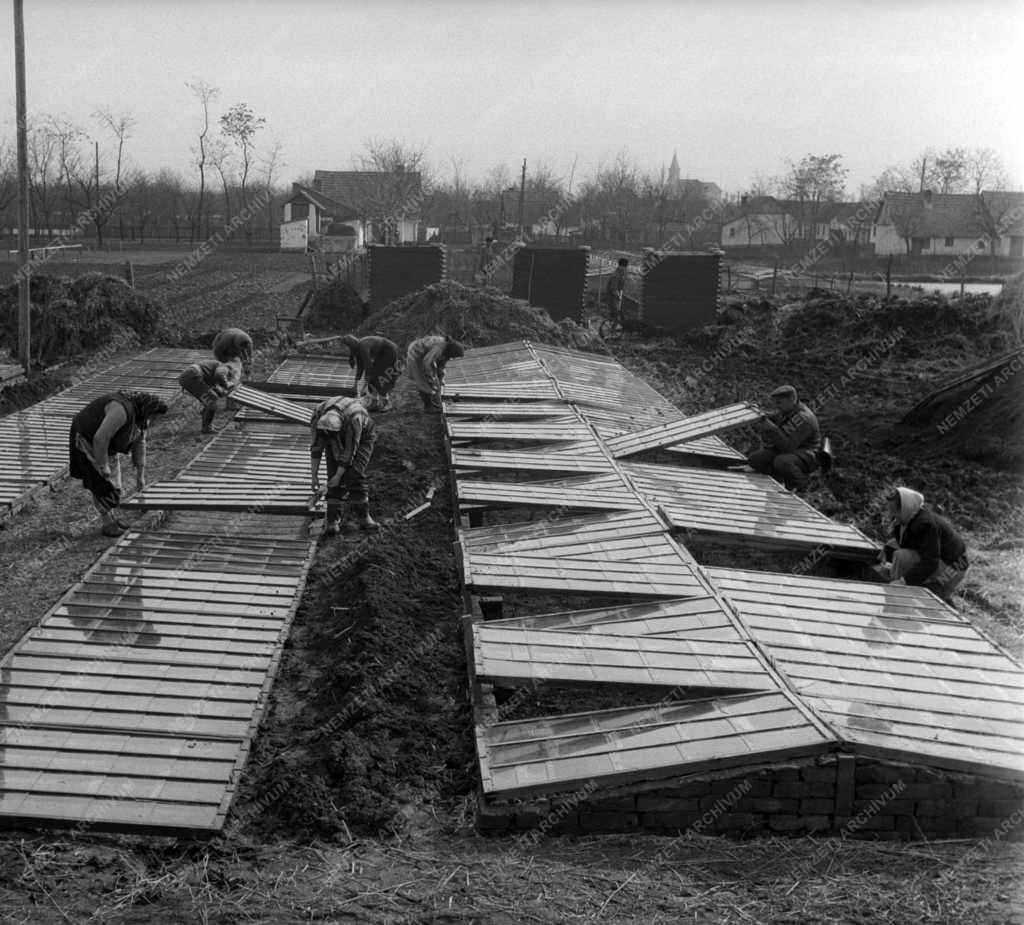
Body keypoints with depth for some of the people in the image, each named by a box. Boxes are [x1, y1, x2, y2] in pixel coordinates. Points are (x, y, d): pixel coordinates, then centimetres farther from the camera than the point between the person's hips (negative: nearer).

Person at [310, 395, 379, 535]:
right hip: (336, 442, 3)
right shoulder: (318, 417, -29)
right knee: (334, 474, -10)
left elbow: (349, 451, -31)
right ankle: (333, 521, -9)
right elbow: (316, 448, -18)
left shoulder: (354, 420, -42)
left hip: (360, 438, -3)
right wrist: (314, 475, -17)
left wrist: (338, 475, -26)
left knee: (354, 475, -17)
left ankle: (363, 517, -5)